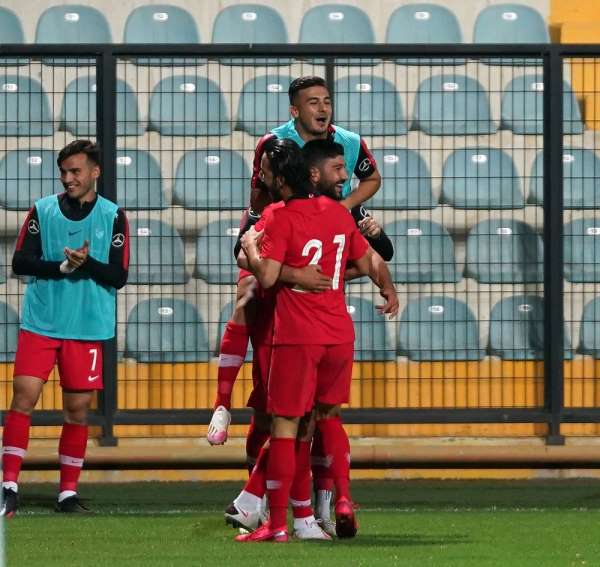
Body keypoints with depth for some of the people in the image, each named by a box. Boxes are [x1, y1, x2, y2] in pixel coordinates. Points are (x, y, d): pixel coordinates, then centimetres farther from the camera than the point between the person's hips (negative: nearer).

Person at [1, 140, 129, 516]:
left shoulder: (113, 217, 3)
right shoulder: (42, 211, 6)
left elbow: (119, 277, -1)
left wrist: (87, 263, -19)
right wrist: (63, 266, -15)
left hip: (88, 327, 0)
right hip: (40, 323, 0)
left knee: (78, 409, 3)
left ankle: (69, 492, 12)